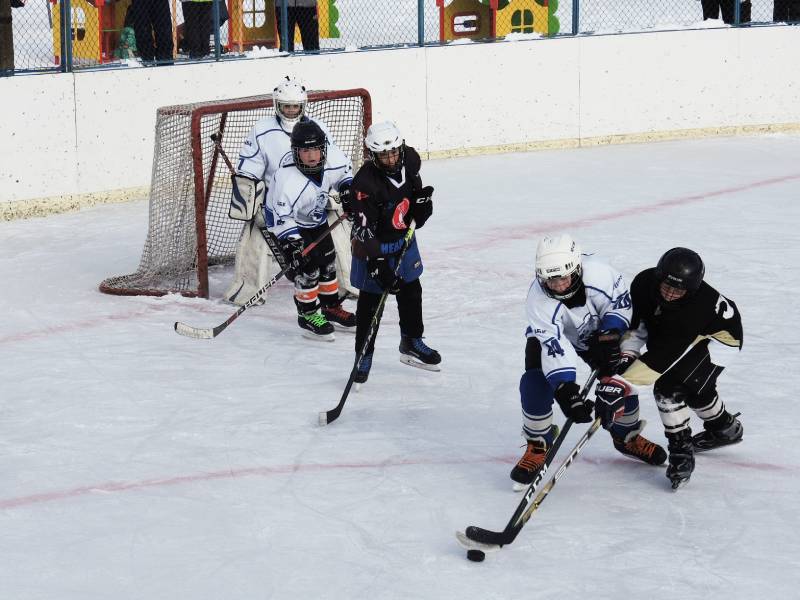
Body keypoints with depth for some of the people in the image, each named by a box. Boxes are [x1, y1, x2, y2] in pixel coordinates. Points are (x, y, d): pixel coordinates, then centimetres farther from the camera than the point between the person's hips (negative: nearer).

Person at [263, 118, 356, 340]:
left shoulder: (333, 157, -22)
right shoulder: (287, 179, -40)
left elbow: (344, 170, 5)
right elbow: (282, 217, -34)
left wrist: (347, 190, -8)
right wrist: (292, 243, -41)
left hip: (317, 218, 7)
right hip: (291, 222, -7)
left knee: (328, 262, 14)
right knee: (307, 268, -12)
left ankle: (331, 307, 32)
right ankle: (308, 314, 6)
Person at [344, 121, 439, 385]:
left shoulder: (409, 164, -10)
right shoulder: (366, 182, -30)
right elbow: (364, 231, -29)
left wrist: (423, 201, -14)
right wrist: (378, 265, -33)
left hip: (404, 241, 7)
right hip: (373, 247, -7)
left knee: (411, 292, 19)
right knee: (371, 302, 0)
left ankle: (412, 343, 39)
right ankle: (363, 355, 14)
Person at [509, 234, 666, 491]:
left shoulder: (598, 273, -35)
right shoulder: (538, 301, -38)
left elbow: (620, 301, -15)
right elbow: (553, 345, -43)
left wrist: (609, 337, -26)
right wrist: (566, 390, -51)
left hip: (596, 332, 2)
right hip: (551, 335, -2)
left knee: (620, 379, -5)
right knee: (535, 383, -21)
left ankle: (627, 437, 23)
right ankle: (538, 447, -2)